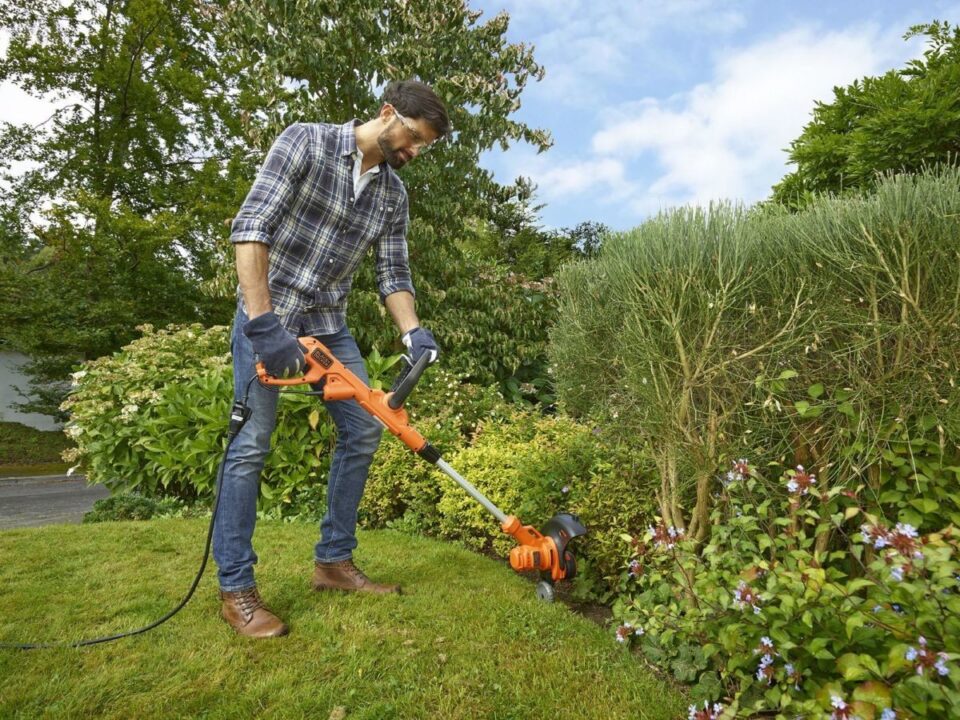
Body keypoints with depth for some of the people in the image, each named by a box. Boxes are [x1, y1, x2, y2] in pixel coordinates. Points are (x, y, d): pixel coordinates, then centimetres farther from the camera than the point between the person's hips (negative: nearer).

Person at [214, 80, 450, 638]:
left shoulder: (394, 194, 7)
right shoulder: (305, 142, -10)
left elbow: (394, 273, 5)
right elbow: (250, 227, -19)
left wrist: (413, 332, -15)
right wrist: (264, 323, -28)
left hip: (330, 323, 7)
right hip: (269, 312, -6)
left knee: (364, 430, 2)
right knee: (254, 441, -8)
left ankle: (334, 562, 15)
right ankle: (236, 588, 6)